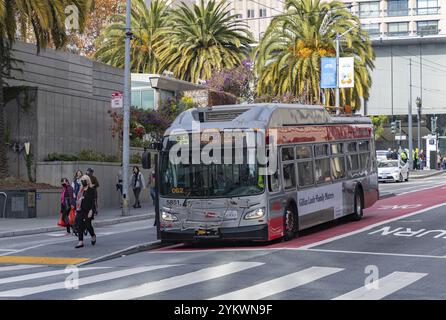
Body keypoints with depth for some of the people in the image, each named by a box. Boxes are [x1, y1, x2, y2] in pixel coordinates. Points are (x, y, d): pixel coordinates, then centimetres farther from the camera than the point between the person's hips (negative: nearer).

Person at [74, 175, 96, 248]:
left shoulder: (91, 190, -5)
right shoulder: (81, 190, 14)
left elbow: (92, 201, -10)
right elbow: (78, 200, 17)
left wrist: (91, 211, -18)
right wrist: (76, 210, 14)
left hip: (87, 211, -6)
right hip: (80, 211, 6)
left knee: (88, 225, 0)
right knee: (80, 226, 0)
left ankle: (93, 236, 29)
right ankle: (81, 242, 2)